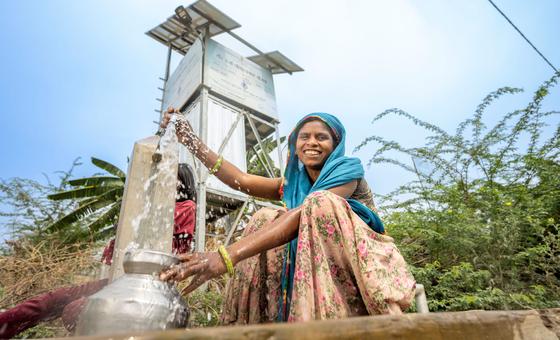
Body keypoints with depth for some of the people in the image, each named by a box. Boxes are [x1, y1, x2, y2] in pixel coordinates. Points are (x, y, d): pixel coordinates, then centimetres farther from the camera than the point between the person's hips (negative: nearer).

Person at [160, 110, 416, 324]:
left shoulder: (347, 172, -13)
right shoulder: (295, 184, 9)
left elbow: (304, 215, -30)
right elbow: (241, 180, -2)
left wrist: (227, 256, -41)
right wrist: (190, 140, -7)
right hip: (318, 271, 6)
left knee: (319, 204, -30)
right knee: (265, 219, -10)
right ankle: (255, 322, -8)